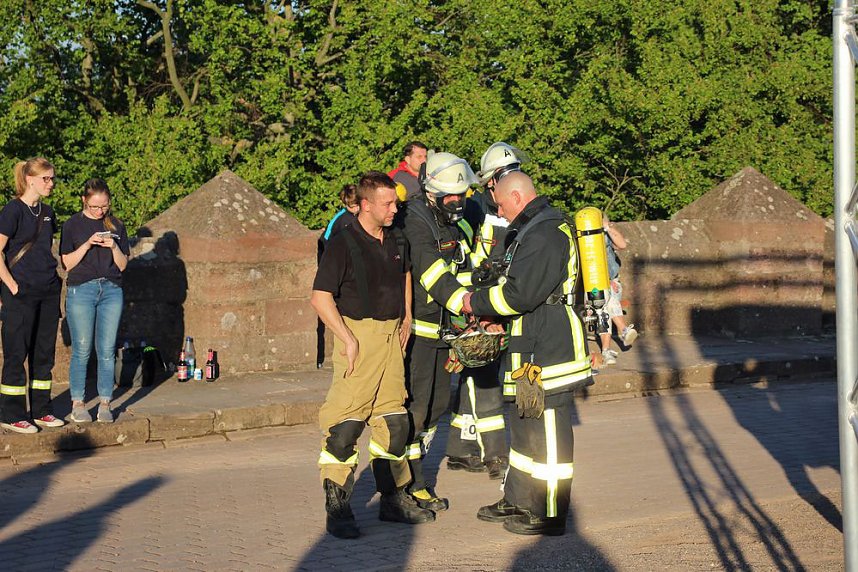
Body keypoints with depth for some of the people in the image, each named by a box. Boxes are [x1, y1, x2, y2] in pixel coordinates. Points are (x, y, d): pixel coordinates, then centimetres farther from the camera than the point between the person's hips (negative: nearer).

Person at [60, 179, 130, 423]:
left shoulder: (115, 226, 10)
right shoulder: (73, 225, 3)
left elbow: (123, 265, 9)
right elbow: (67, 263, -1)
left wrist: (114, 247, -10)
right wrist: (87, 245, -14)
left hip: (111, 291, 2)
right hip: (81, 290, -2)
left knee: (107, 351, 2)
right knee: (82, 351, -1)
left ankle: (105, 404, 9)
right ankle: (77, 404, 8)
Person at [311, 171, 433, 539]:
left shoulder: (397, 242, 10)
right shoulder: (343, 244, -12)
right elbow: (320, 297, -15)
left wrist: (406, 320, 19)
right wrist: (347, 339, -17)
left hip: (391, 336, 7)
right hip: (358, 335, -7)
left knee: (393, 420, 13)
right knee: (344, 426, -8)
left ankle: (394, 498, 25)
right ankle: (337, 509, -1)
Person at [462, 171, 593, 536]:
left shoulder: (544, 234, -18)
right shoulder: (535, 228, 17)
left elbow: (519, 294, -23)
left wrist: (477, 303, -9)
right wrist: (497, 317, 11)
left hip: (548, 353, -11)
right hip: (534, 346, 11)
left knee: (547, 431, -4)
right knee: (523, 424, 19)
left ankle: (549, 516, 4)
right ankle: (517, 501, 30)